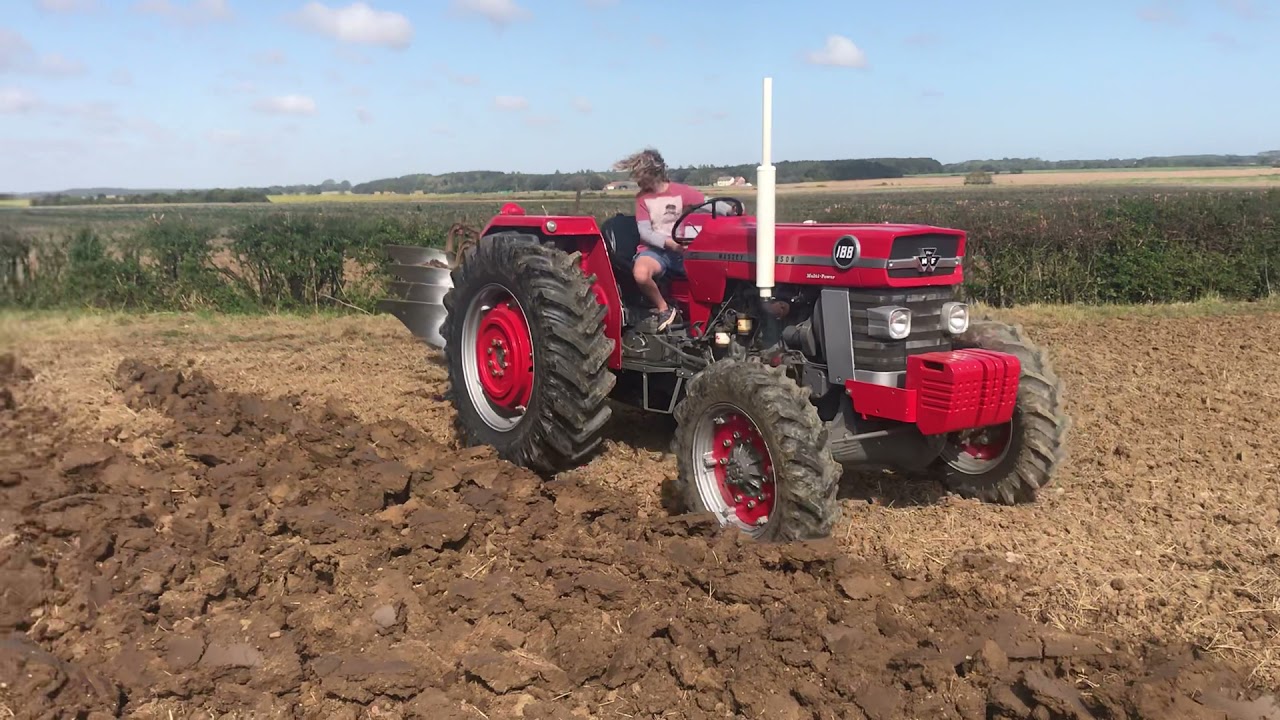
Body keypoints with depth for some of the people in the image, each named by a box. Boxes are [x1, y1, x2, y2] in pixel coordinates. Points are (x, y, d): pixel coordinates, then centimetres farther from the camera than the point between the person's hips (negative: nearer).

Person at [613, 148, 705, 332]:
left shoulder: (681, 191, 2)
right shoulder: (642, 197, 4)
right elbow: (644, 232, -4)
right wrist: (669, 243, -21)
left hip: (681, 249, 1)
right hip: (654, 249, 0)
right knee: (640, 274, -36)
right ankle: (664, 310, -10)